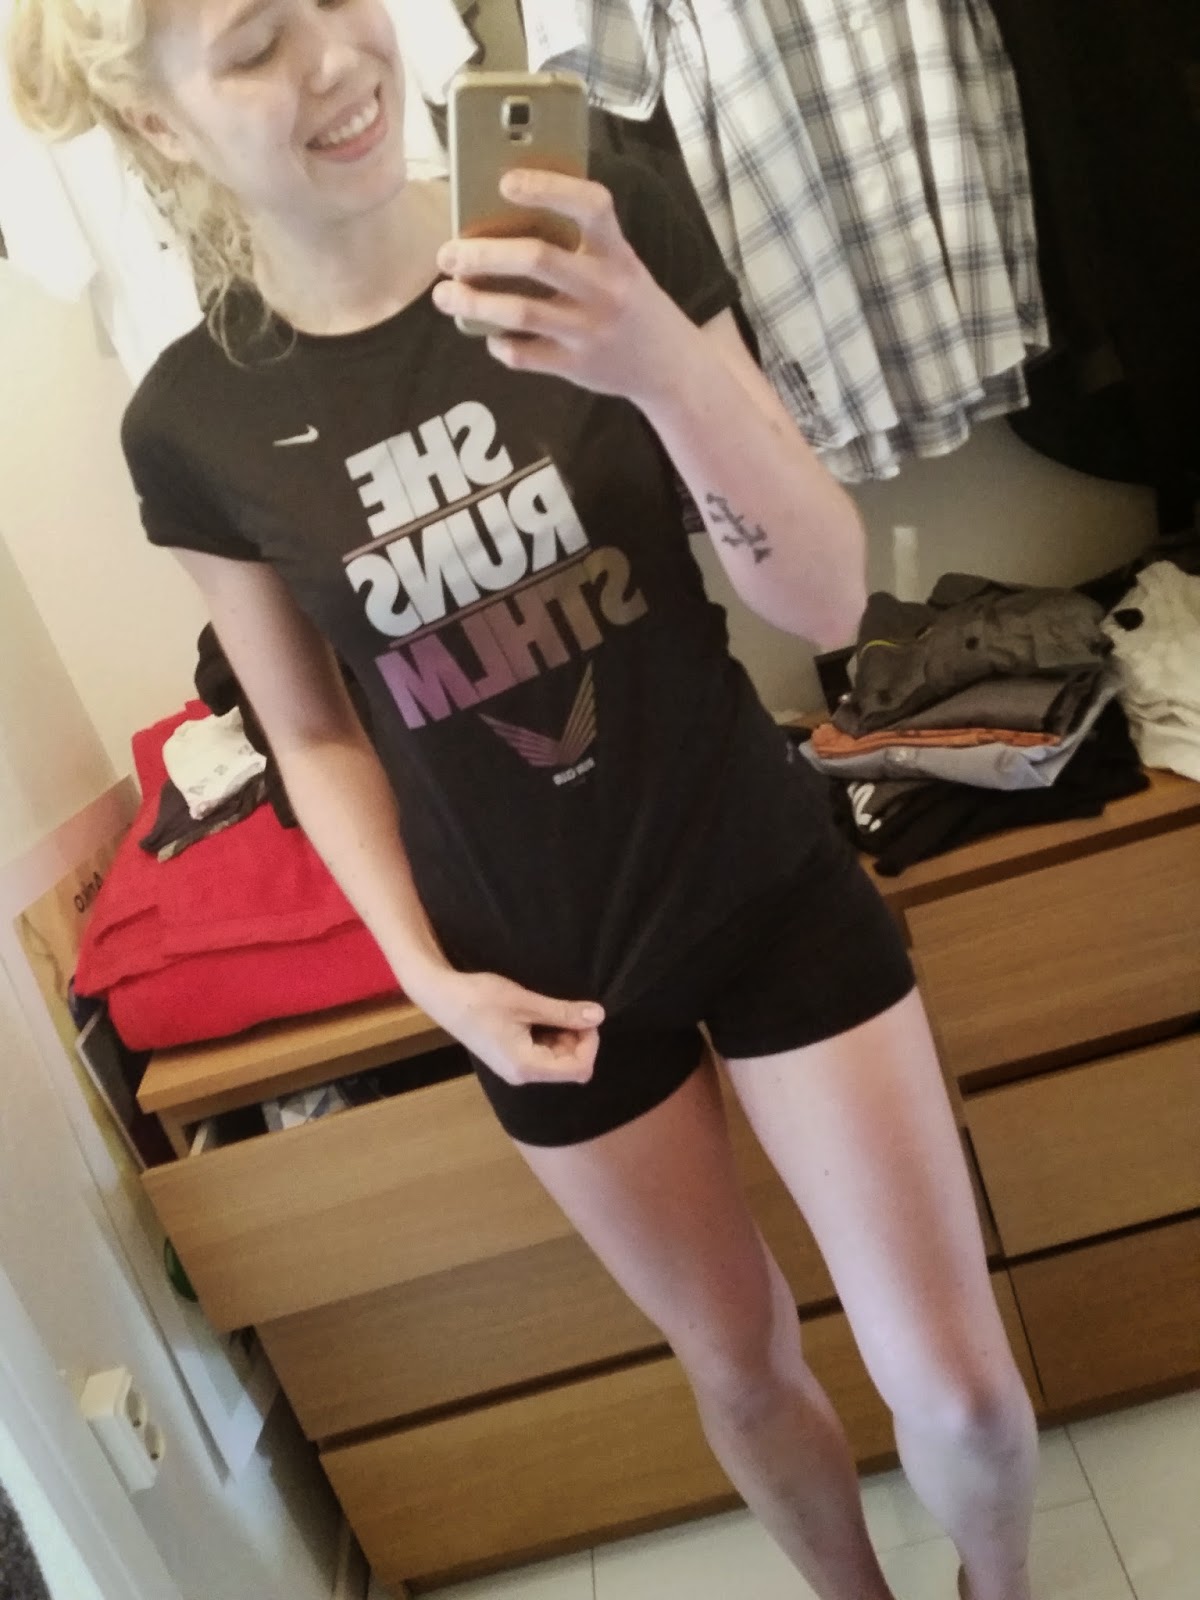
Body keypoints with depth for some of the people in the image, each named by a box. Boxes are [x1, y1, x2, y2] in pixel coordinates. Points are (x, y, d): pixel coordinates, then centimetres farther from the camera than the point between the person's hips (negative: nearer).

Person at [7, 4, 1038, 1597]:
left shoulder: (610, 231, -13)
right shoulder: (194, 420, -9)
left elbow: (827, 602, -16)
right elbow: (316, 736, 2)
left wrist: (664, 367, -32)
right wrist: (428, 974, -7)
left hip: (768, 886, 0)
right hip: (549, 966, 1)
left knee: (957, 1380, 8)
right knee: (741, 1361, 21)